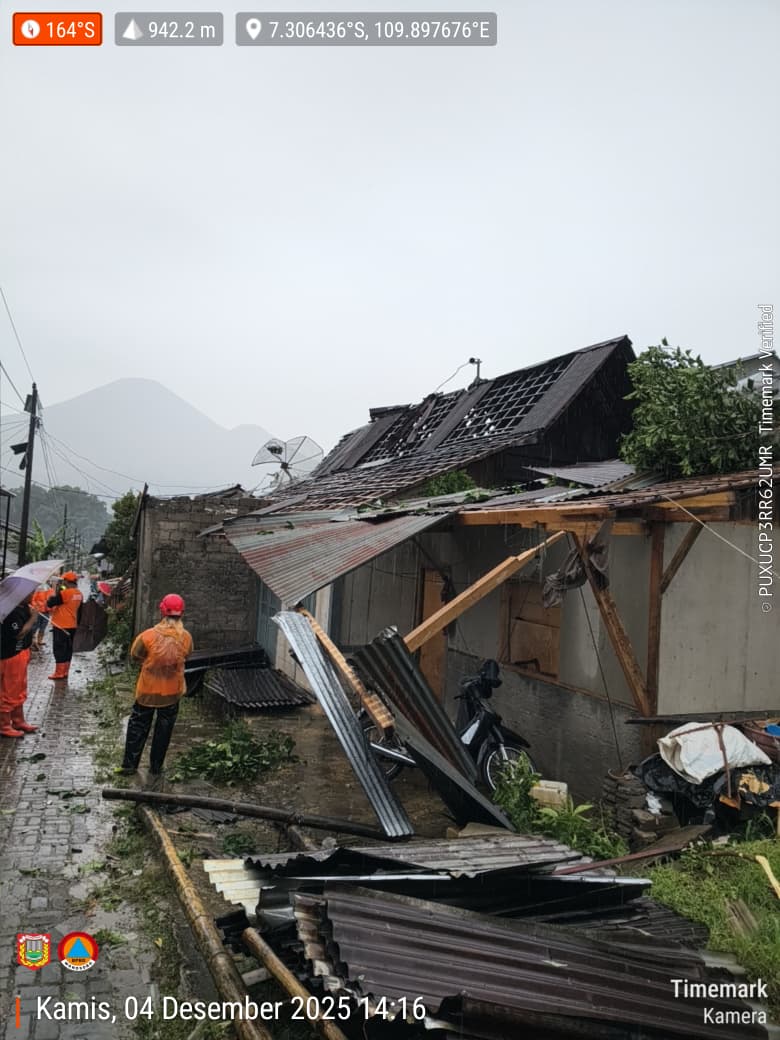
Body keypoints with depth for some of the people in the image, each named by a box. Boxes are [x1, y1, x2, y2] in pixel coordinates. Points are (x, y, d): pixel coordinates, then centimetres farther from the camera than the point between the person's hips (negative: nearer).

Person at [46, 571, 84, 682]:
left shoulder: (65, 592, -19)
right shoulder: (79, 594, 7)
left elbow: (49, 603, -17)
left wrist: (56, 592, -3)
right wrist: (77, 623, 24)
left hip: (61, 626, -8)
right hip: (72, 625, 8)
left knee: (59, 649, -2)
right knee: (68, 648, 12)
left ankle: (59, 673, 0)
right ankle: (65, 672, 18)